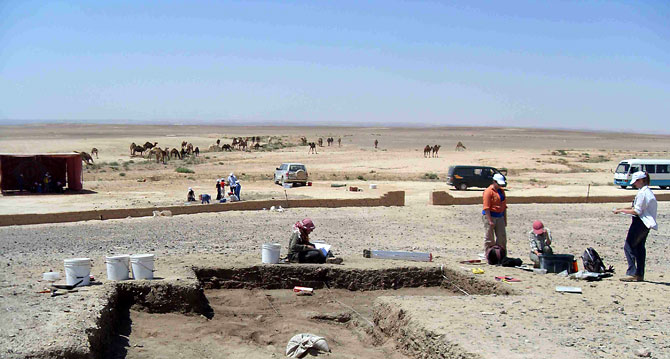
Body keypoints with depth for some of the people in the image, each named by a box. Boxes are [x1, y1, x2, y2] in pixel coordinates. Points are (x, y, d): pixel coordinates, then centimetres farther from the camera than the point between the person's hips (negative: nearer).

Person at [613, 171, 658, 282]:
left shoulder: (642, 193, -17)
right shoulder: (648, 192, 14)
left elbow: (637, 211, -19)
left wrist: (621, 210, -11)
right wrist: (623, 209, 14)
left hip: (640, 222, -10)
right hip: (646, 224, 10)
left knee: (629, 247, -8)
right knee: (640, 247, 13)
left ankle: (632, 273, -12)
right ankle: (640, 274, 16)